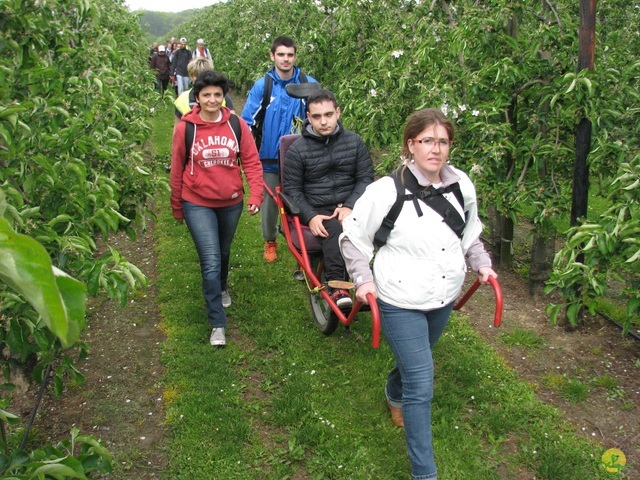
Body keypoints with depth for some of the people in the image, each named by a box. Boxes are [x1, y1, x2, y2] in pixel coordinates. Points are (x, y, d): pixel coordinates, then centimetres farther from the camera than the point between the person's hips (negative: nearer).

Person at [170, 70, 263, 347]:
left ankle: (222, 289, 55)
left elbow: (251, 162, -1)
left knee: (223, 253, 23)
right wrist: (177, 208, 6)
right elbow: (177, 170, 0)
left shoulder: (237, 125, -5)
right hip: (197, 204, -3)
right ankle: (217, 324, 1)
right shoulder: (185, 128, -8)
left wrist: (256, 195, -13)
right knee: (211, 262, -11)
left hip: (231, 203, 3)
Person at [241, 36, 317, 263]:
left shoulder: (308, 85, -4)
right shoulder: (262, 86, -5)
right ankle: (270, 242, 35)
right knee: (269, 203, 13)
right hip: (269, 158, 0)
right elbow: (247, 122, -1)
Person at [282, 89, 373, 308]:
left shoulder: (354, 142, 8)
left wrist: (350, 206, -11)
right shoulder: (297, 150, 2)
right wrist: (311, 216, -14)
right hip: (317, 212, -2)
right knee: (335, 229, -36)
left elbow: (366, 178, 6)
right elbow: (291, 189, 1)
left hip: (350, 209, 2)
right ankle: (335, 285, -33)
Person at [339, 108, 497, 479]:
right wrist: (364, 278, -16)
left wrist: (482, 262, 4)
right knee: (421, 385, -7)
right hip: (401, 304, -6)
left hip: (444, 298, 6)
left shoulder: (461, 185, -4)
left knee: (416, 361, 29)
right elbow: (353, 238, -7)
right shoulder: (387, 191, -20)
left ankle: (394, 395, 63)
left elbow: (470, 233, 15)